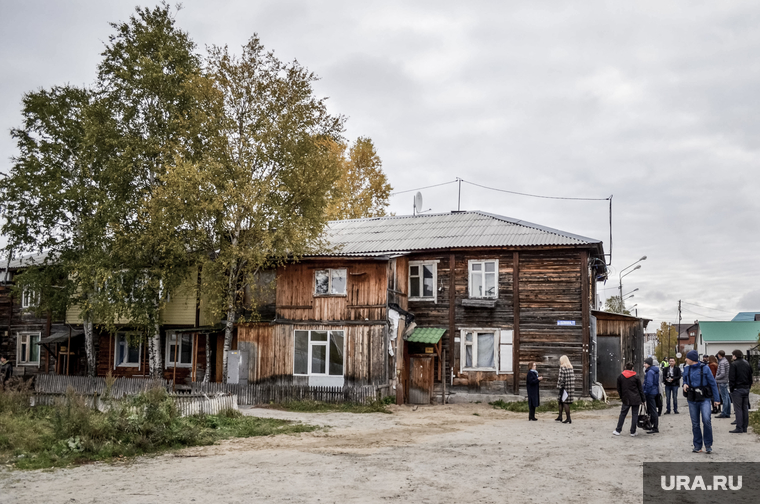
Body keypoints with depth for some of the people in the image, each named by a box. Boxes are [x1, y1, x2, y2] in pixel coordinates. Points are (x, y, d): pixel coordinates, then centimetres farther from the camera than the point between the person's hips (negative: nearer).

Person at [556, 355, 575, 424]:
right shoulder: (571, 367, 9)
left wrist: (559, 386, -6)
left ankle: (568, 419, -1)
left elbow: (561, 378, -16)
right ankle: (560, 417, 21)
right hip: (571, 387, 8)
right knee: (561, 402, 16)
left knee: (565, 403, -1)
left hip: (565, 387, -8)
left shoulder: (562, 368, -13)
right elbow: (573, 378, 12)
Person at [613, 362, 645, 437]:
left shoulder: (620, 377, 2)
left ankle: (618, 430, 9)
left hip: (626, 399, 2)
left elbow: (619, 389, 9)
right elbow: (640, 389, 1)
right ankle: (633, 432, 7)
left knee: (623, 414, 8)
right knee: (635, 415, 5)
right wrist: (643, 399, 8)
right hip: (636, 399, -2)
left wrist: (621, 397, 20)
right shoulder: (636, 377, -4)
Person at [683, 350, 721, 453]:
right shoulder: (687, 370, 8)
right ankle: (697, 446, 14)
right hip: (692, 400, 4)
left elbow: (713, 383, 0)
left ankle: (708, 445, -4)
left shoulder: (705, 368, -4)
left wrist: (715, 398, -1)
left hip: (704, 399, -4)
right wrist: (685, 385, -1)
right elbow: (685, 380, 24)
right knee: (695, 423, 6)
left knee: (706, 420, -18)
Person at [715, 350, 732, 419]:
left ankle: (724, 413, -4)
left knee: (724, 398, -6)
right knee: (727, 397, 10)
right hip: (726, 382, 9)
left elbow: (722, 374, -21)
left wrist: (716, 378, -9)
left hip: (722, 382, -9)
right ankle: (728, 413, 15)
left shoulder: (722, 363, -16)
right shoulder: (726, 361, 13)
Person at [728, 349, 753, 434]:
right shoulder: (747, 364, 11)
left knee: (738, 409, -5)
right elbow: (750, 377, 15)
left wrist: (731, 388, -6)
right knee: (745, 408, 10)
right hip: (746, 389, 7)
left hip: (737, 389, -7)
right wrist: (749, 387, 19)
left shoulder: (734, 364, -12)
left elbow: (731, 378, -14)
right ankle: (744, 427, 14)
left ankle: (739, 428, -7)